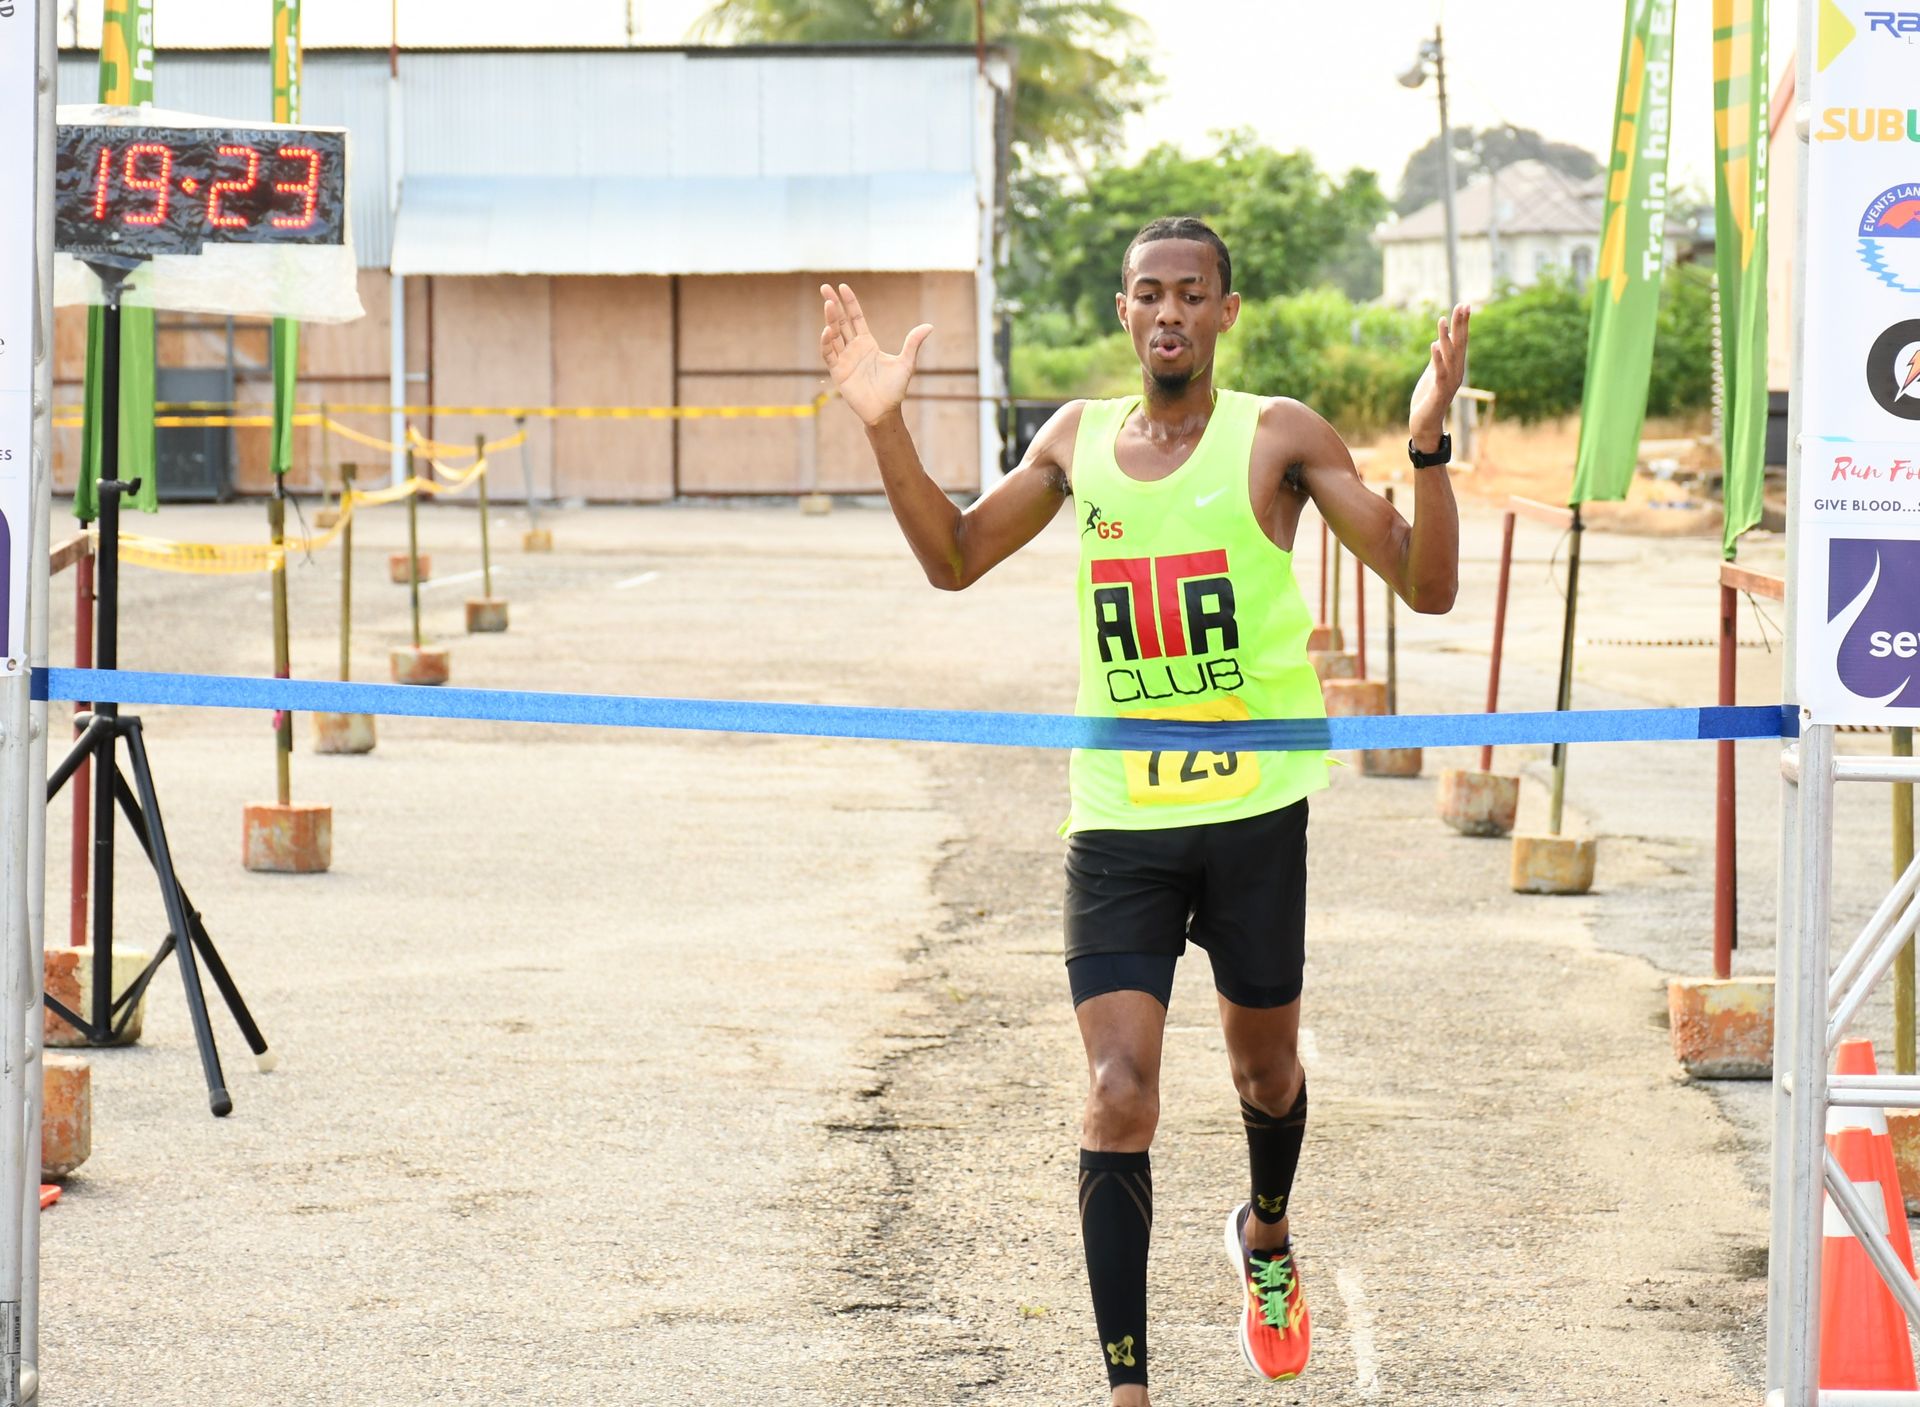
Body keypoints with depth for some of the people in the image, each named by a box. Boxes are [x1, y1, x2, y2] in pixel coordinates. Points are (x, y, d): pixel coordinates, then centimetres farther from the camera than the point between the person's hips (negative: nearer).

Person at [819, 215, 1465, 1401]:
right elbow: (955, 558, 19)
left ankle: (1266, 1233, 50)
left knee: (1266, 1070, 15)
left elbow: (1427, 586, -8)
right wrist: (885, 425, 7)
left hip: (1253, 812, -2)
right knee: (1118, 1097, -9)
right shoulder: (1079, 439, 8)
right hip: (1116, 820, 2)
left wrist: (1428, 444, -24)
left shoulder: (1279, 438, -4)